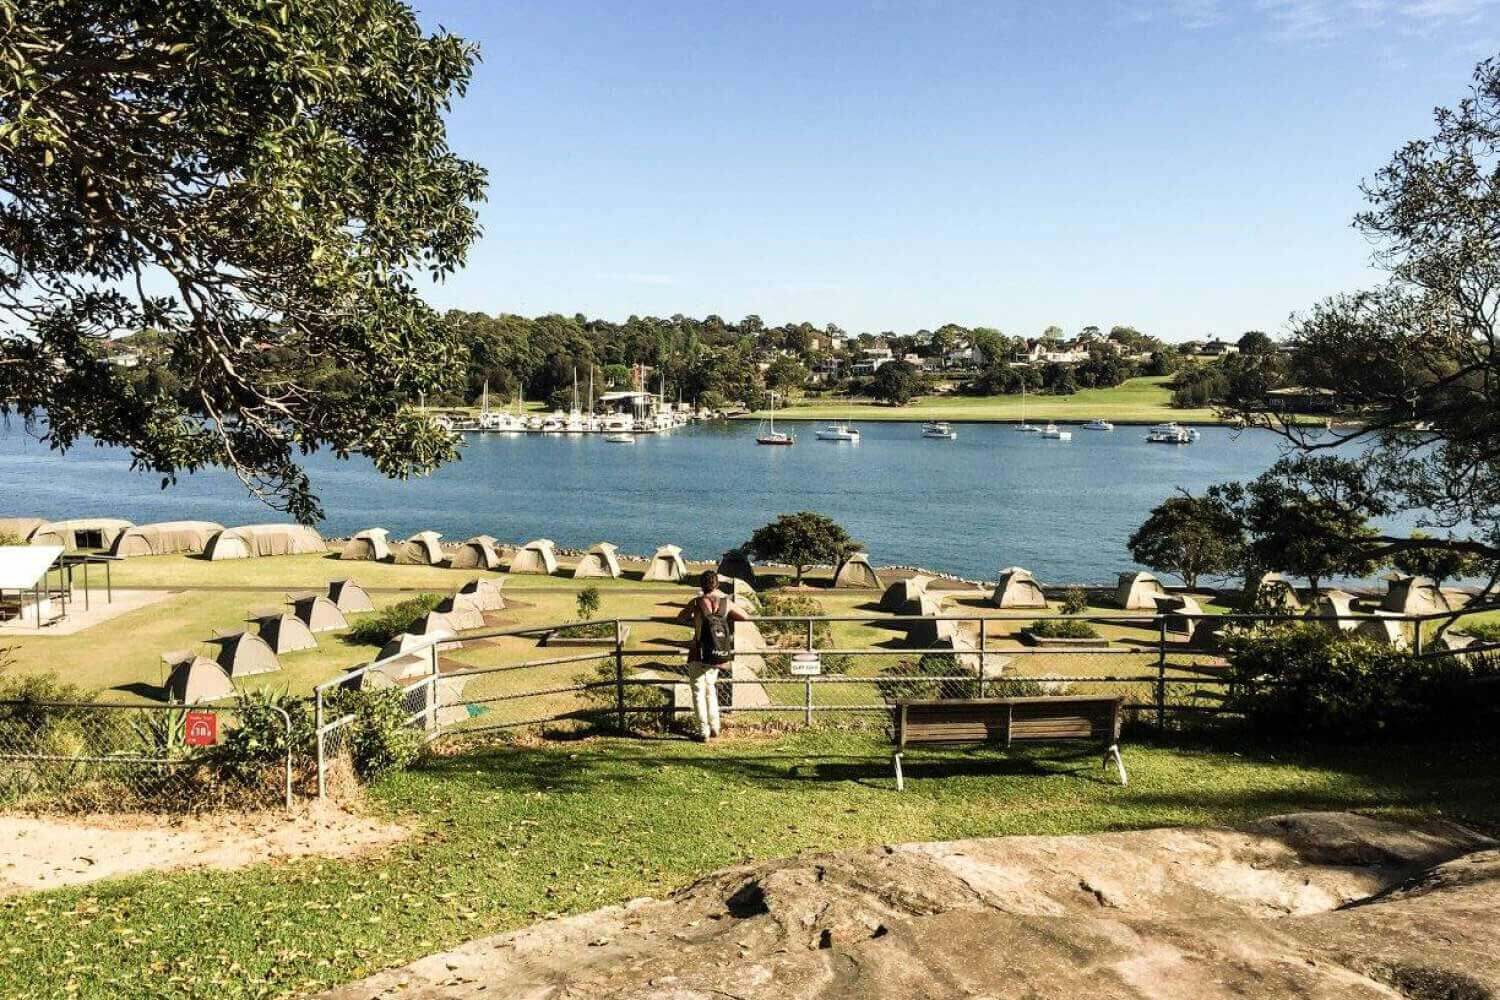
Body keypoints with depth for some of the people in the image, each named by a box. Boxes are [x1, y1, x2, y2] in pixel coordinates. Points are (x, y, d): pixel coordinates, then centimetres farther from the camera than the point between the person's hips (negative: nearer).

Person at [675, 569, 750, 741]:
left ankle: (703, 731, 2)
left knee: (698, 691, 5)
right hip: (717, 656, 4)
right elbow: (746, 618, 10)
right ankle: (714, 726, 23)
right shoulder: (726, 603, -2)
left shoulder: (696, 603, -9)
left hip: (698, 655, -4)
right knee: (710, 688, 22)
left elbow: (680, 618, 7)